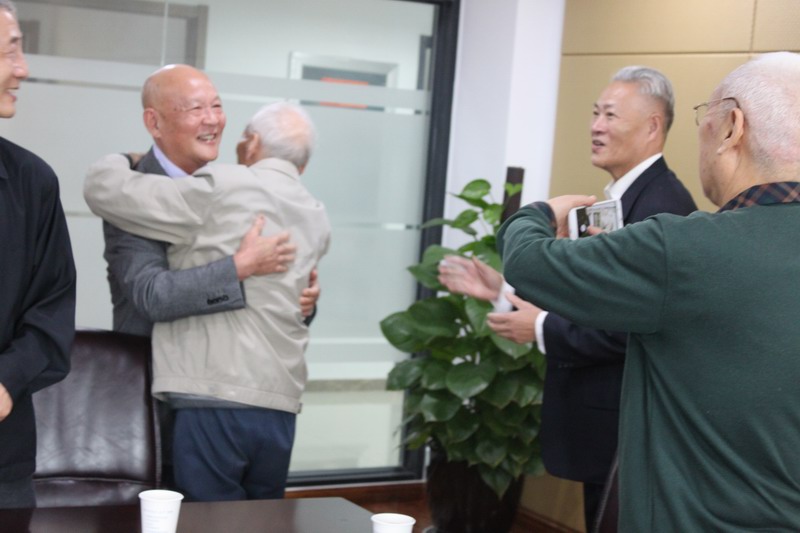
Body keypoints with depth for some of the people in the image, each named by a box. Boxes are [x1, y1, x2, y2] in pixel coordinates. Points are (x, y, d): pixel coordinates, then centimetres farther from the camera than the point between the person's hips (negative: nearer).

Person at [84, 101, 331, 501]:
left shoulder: (222, 187, -4)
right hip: (279, 410, 6)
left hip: (215, 403, -6)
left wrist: (123, 160, 17)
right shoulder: (318, 221, 14)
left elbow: (104, 188, -4)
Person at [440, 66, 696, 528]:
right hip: (602, 418, 10)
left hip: (627, 426, -10)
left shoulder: (664, 206, -20)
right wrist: (503, 289, 7)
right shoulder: (623, 196, 13)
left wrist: (543, 329, -20)